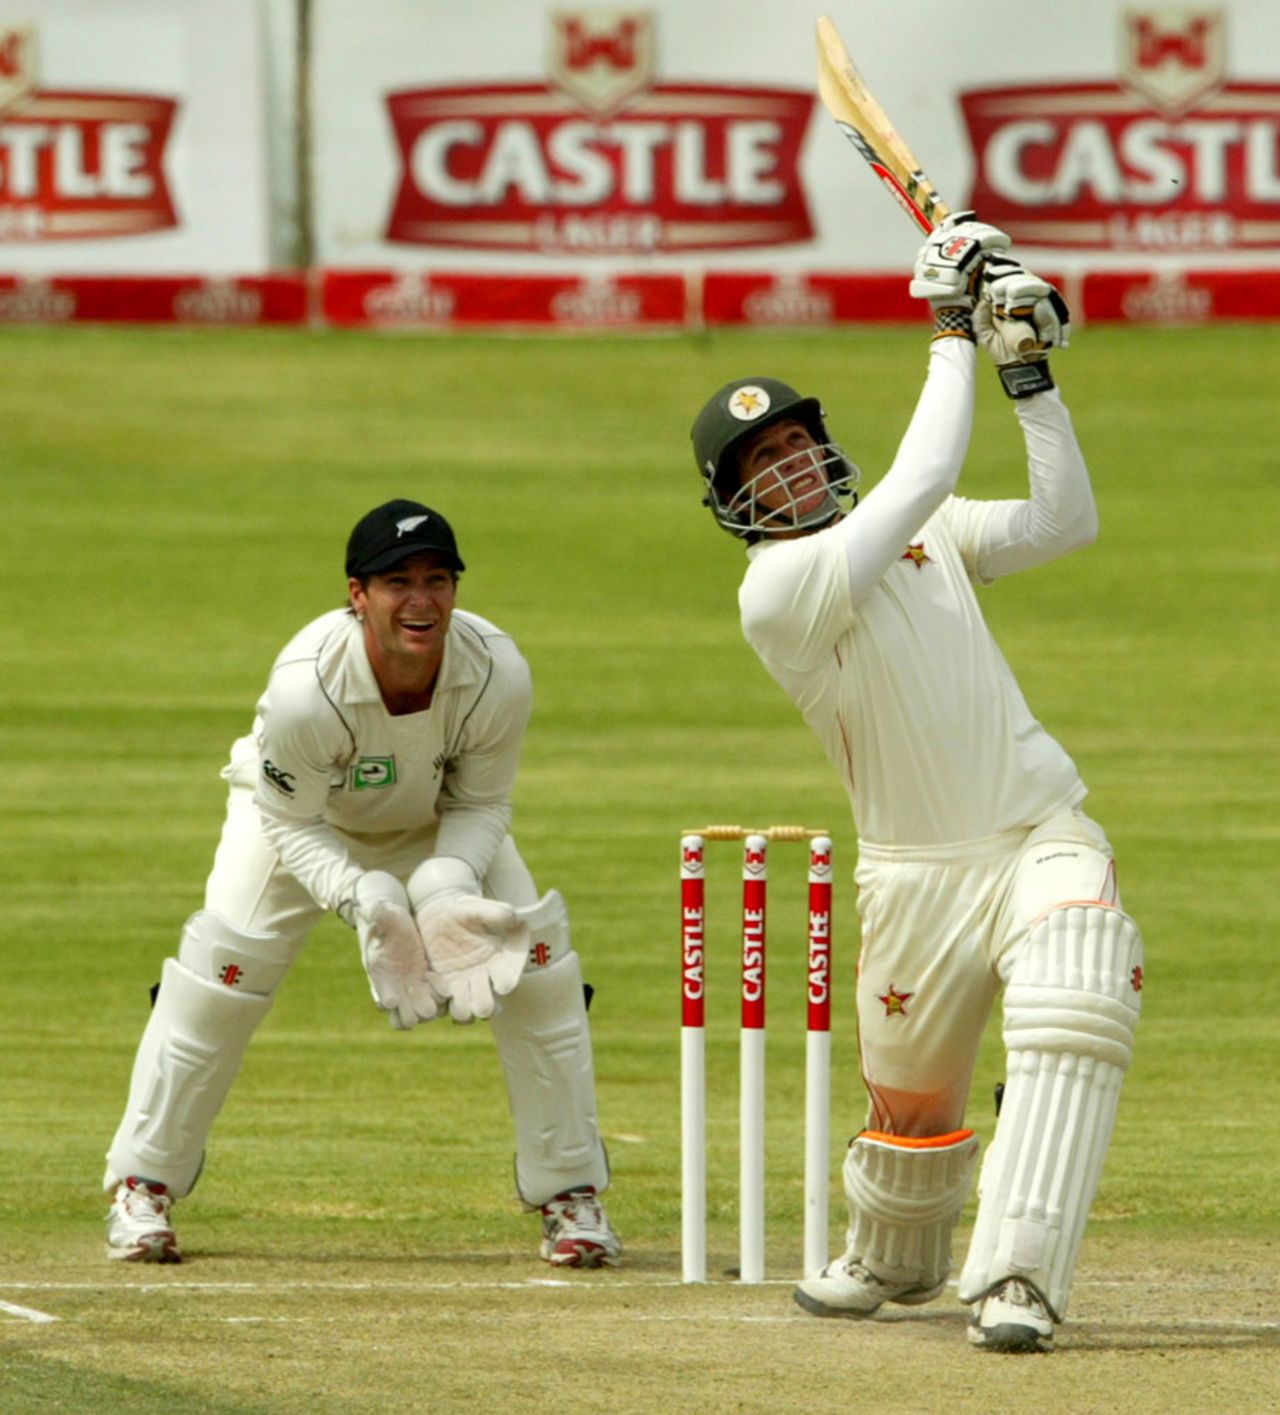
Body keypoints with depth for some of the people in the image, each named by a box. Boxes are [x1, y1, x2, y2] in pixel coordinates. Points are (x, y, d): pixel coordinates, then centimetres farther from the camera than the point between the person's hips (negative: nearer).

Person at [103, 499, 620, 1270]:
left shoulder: (499, 673, -33)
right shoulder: (305, 685, -40)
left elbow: (482, 803, -17)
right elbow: (292, 825, -26)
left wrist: (451, 886, -36)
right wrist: (365, 900, -43)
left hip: (438, 825, 2)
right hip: (304, 815, -2)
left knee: (538, 962, -12)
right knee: (222, 969, -16)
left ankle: (570, 1192, 4)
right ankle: (143, 1185, 4)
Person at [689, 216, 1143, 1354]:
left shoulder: (921, 534, 9)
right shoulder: (774, 591, -12)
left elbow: (1064, 522, 5)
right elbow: (921, 479, -18)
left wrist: (1030, 371, -3)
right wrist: (953, 334, -9)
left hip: (1046, 834, 3)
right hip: (920, 870, -3)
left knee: (1075, 1023, -23)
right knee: (912, 1096, 9)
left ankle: (1015, 1280, -27)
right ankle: (895, 1259, 42)